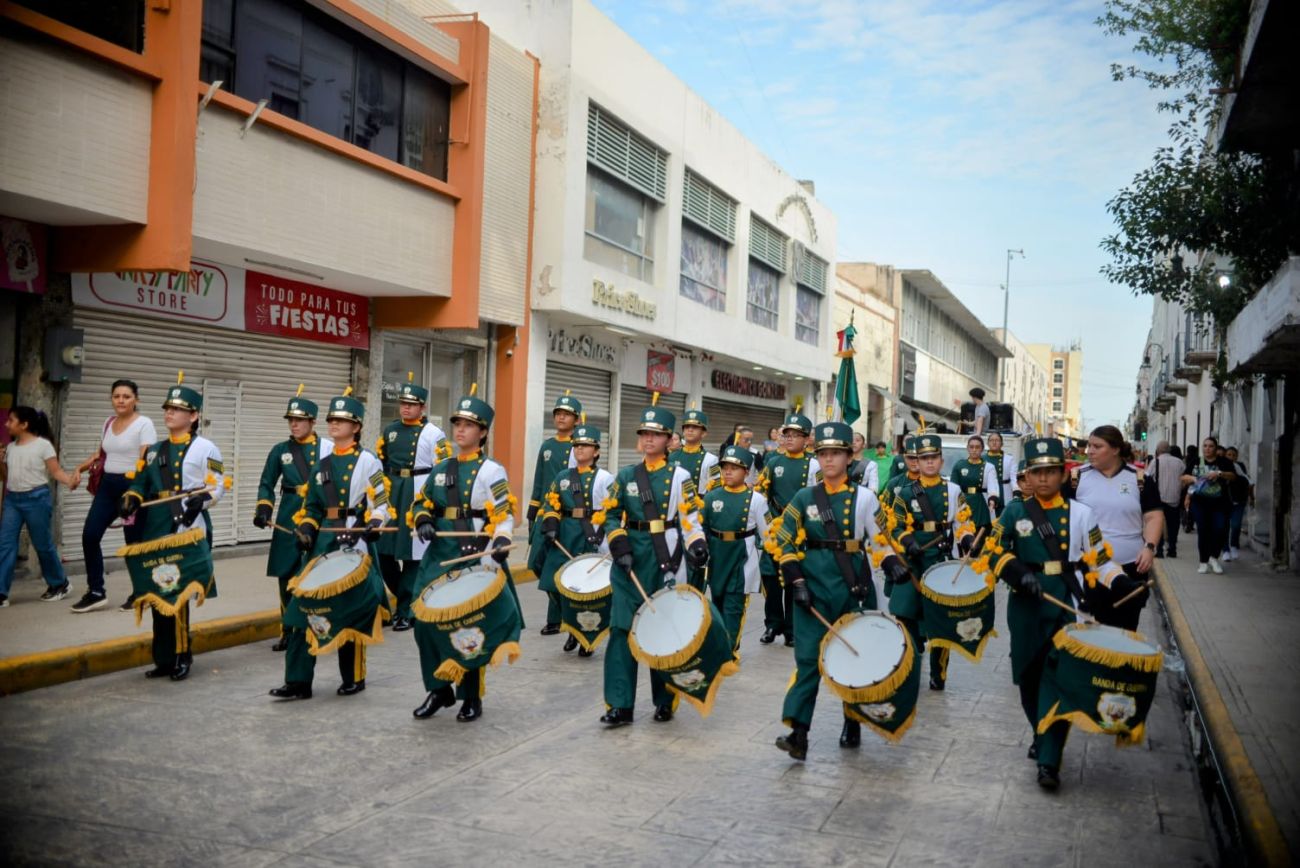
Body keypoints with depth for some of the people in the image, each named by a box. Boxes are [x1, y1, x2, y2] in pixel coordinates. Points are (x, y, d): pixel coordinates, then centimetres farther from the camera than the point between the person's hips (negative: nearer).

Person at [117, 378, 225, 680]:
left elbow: (218, 486, -5)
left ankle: (180, 657, 2)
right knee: (158, 594, 8)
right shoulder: (154, 450, 18)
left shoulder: (204, 448, -1)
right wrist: (131, 499, 0)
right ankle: (165, 658, 17)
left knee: (178, 596, -9)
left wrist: (199, 501, -22)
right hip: (155, 531, 7)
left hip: (188, 530, -7)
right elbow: (140, 482, 20)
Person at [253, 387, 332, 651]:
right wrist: (263, 509, -4)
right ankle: (289, 632, 19)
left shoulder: (328, 448, 0)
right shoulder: (280, 450, 7)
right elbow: (266, 485, 11)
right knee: (286, 576, 6)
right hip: (289, 520, 3)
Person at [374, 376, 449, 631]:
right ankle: (407, 597, 26)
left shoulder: (434, 434, -4)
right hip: (391, 495, 6)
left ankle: (407, 611, 9)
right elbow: (379, 464, 19)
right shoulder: (389, 430, 12)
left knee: (413, 555, -1)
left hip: (419, 497, -5)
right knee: (382, 550, 6)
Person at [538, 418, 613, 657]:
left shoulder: (605, 478, -1)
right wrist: (550, 526, -5)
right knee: (559, 585, 3)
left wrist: (599, 536, -16)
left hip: (591, 538, -5)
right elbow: (551, 504, 12)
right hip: (565, 537, 5)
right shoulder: (563, 477, 13)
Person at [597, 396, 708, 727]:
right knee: (622, 629, -1)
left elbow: (690, 519, -3)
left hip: (666, 558, -2)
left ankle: (665, 701, 22)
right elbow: (611, 516, 11)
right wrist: (619, 544, -5)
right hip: (630, 559, 2)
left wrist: (697, 545, -22)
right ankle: (620, 705, 5)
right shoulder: (626, 475, 8)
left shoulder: (679, 477, 1)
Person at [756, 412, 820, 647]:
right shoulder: (774, 462, 8)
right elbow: (761, 493, 10)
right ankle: (773, 624, 19)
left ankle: (792, 629, 14)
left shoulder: (813, 464, -2)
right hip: (773, 530, 3)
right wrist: (769, 522, 1)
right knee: (770, 576, 3)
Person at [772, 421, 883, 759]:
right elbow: (786, 542, 4)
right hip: (813, 586, 0)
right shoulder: (804, 497, 2)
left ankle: (853, 725, 30)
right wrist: (797, 582, -6)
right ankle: (797, 733, -7)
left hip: (853, 587, 0)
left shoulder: (865, 497, 0)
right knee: (807, 657, -7)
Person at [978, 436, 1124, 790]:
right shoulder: (1014, 512, 3)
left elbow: (1099, 559, 5)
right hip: (1026, 608, 2)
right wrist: (1019, 573, -13)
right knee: (1028, 679, 11)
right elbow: (994, 552, 4)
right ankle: (1042, 736, 35)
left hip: (1066, 608, -1)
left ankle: (1049, 761, -4)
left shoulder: (1079, 512, 3)